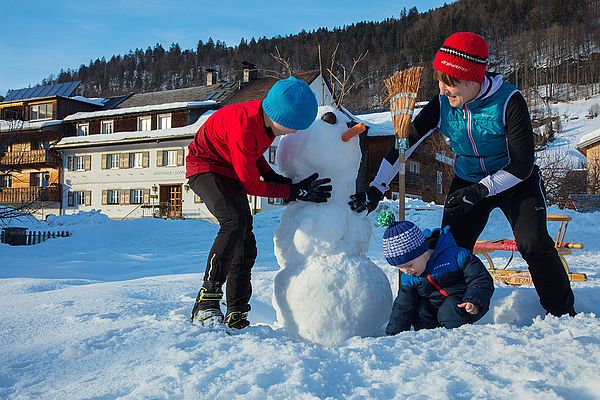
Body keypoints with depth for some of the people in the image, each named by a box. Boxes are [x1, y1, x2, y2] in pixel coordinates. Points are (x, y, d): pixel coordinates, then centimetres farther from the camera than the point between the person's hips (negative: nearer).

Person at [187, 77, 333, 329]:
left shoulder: (266, 118, -8)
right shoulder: (244, 128, -33)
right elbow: (252, 186, -24)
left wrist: (273, 176, -4)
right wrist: (295, 191, -21)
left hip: (231, 172, 9)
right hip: (205, 167, -8)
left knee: (246, 245, 0)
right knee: (235, 221, -33)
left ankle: (236, 318, 6)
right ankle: (206, 303, -26)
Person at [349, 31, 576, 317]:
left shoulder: (509, 101, -25)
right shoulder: (442, 104, -15)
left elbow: (522, 165, -22)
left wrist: (479, 192, -29)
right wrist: (375, 191, -17)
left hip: (515, 183, -3)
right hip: (467, 183, 3)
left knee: (534, 246, -15)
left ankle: (563, 315, 5)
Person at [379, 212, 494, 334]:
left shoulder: (455, 256, -21)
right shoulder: (408, 278, -2)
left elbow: (481, 280, -17)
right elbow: (403, 307, 1)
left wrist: (474, 302, -32)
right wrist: (393, 333, -9)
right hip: (434, 305, 6)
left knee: (448, 315, -32)